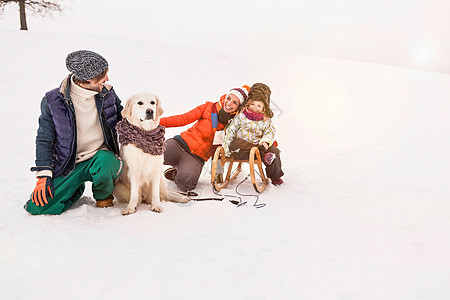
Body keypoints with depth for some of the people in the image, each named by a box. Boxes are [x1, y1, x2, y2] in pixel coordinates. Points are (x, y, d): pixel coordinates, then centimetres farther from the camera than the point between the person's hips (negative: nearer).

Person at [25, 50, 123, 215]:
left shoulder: (107, 94, 0)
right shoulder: (53, 100, -7)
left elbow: (122, 118, 18)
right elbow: (44, 139, -1)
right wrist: (43, 175, -8)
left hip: (100, 156, 0)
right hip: (67, 164, 0)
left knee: (104, 164, -38)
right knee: (37, 207, -14)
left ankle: (103, 195, -2)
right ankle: (76, 189, 15)